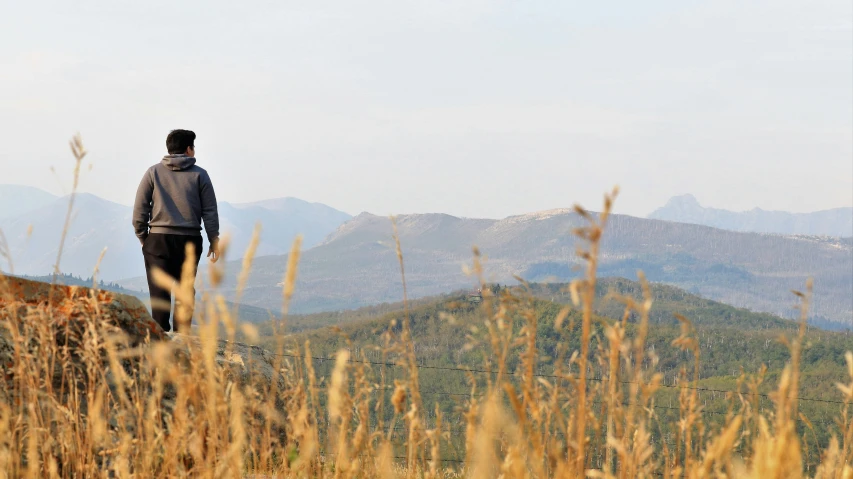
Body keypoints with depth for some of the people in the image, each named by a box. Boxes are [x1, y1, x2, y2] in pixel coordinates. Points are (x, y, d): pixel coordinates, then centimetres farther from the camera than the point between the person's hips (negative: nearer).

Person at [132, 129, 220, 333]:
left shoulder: (153, 173, 5)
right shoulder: (199, 175, 4)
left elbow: (139, 209, 3)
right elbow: (210, 211, 4)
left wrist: (143, 237, 11)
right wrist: (214, 240, 10)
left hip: (158, 239, 0)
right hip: (190, 240, 0)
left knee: (160, 293, -1)